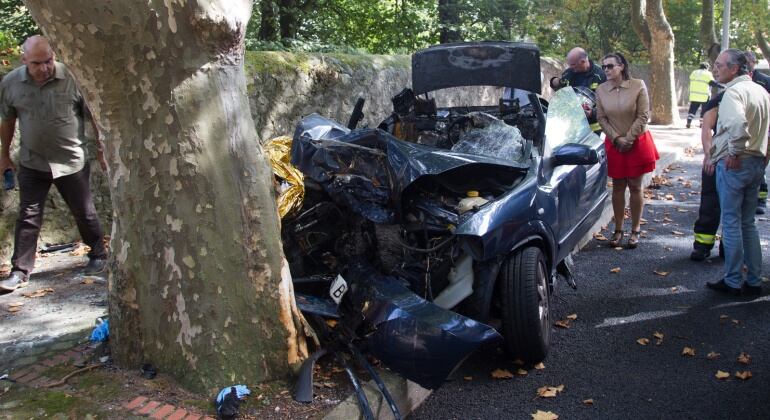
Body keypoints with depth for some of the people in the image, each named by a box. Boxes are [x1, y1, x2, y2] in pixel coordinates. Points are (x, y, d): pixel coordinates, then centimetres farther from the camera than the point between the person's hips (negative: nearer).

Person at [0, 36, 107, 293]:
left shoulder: (74, 78, -13)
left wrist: (101, 149, 0)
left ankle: (98, 255, 30)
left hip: (71, 161, -2)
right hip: (32, 163, 2)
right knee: (28, 216, 4)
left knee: (83, 212, 10)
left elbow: (94, 115, -3)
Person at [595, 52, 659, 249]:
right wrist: (617, 139, -9)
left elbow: (643, 116, -8)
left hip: (637, 142, -2)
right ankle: (618, 230, 15)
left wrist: (629, 138, -12)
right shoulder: (601, 90, 0)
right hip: (614, 144, 2)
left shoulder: (638, 85, -7)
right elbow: (601, 118, 1)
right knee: (618, 187, 7)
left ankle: (635, 230, 13)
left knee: (635, 187, 4)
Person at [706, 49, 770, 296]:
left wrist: (735, 152, -23)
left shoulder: (733, 92, -16)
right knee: (748, 223, 15)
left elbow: (737, 123, -34)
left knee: (731, 223, 1)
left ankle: (732, 282, 9)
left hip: (734, 164, -8)